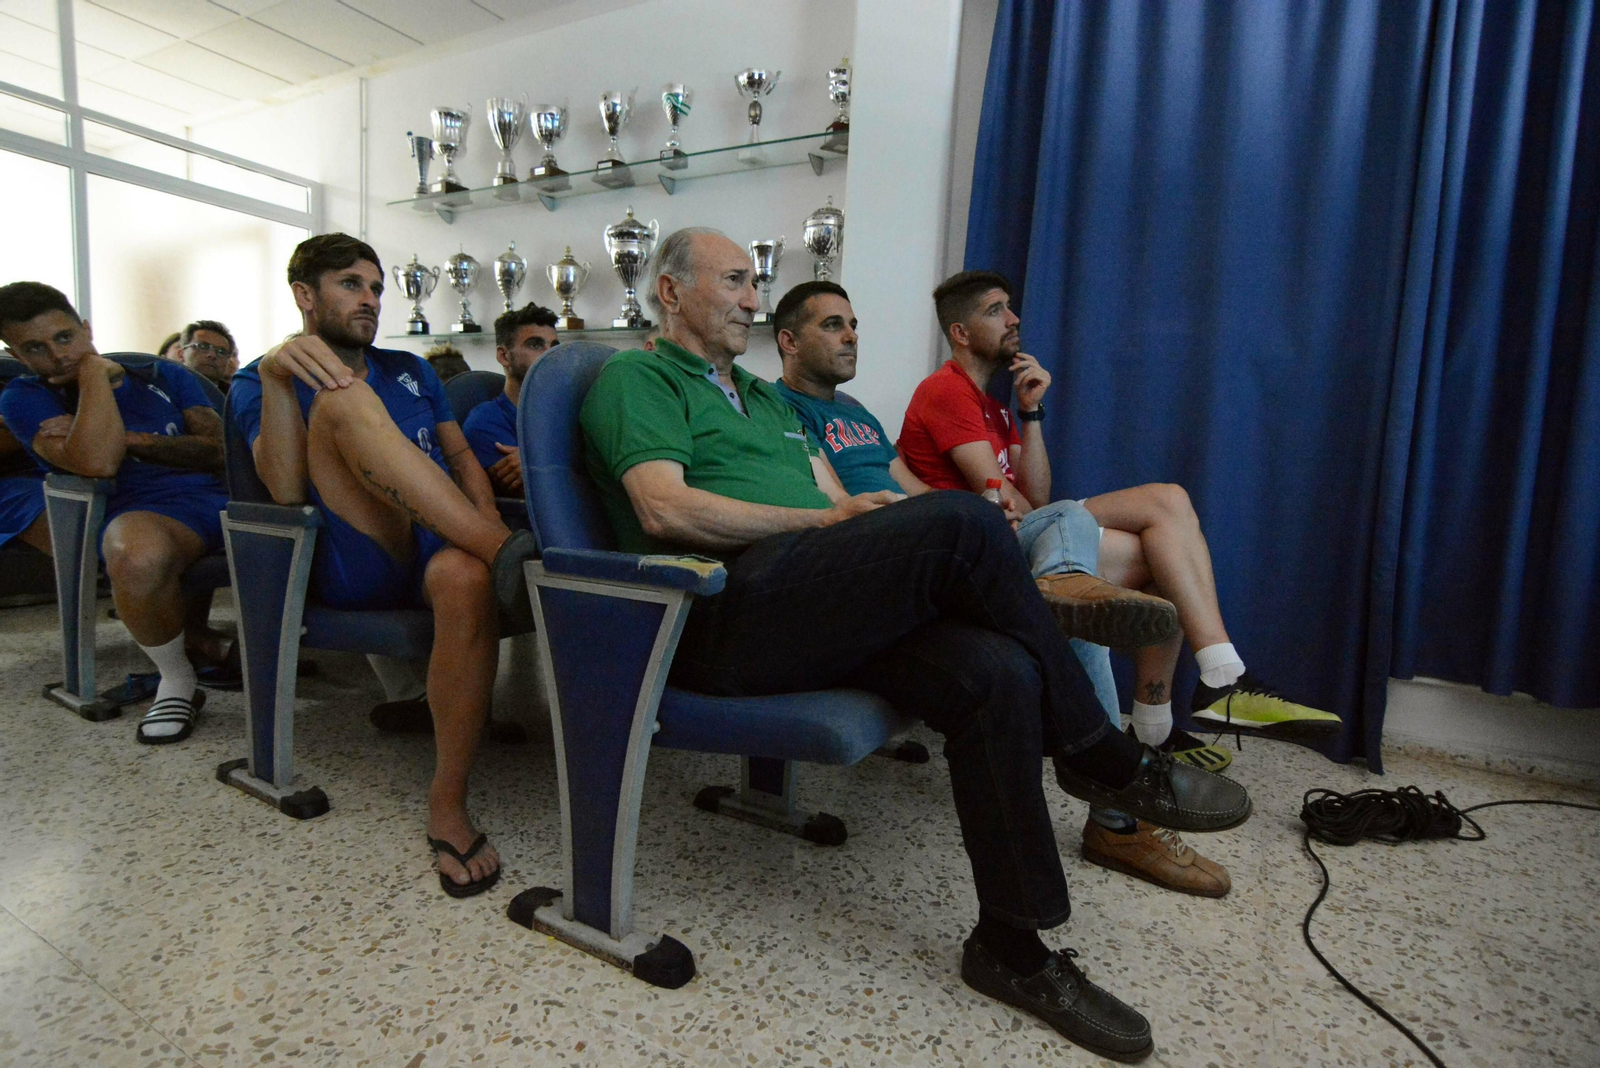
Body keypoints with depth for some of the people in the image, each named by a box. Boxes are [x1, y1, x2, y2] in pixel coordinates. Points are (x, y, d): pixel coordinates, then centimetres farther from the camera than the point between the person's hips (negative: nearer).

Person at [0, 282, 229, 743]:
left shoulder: (165, 376, 20)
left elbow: (219, 451, 8)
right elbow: (97, 462, -10)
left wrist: (128, 439, -2)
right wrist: (93, 370, 0)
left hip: (229, 496, 3)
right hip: (147, 511, -2)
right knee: (136, 558, -41)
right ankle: (176, 680, -13)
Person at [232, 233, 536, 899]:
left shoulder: (410, 370, 29)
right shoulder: (260, 383, 16)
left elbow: (460, 456, 21)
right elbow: (287, 491, -3)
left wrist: (487, 522, -1)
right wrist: (275, 374, -17)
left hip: (439, 548, 2)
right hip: (350, 563, -2)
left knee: (467, 577, -37)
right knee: (343, 399, -25)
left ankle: (448, 807, -25)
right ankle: (511, 556, -35)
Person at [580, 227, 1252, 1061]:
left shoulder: (764, 397, 33)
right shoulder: (637, 379, 9)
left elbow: (844, 511, 25)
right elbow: (665, 509, -11)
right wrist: (826, 520, -11)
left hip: (818, 613, 7)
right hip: (724, 609, -7)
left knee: (993, 672, -21)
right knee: (963, 520, -25)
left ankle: (1011, 947, -7)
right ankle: (1097, 756, -8)